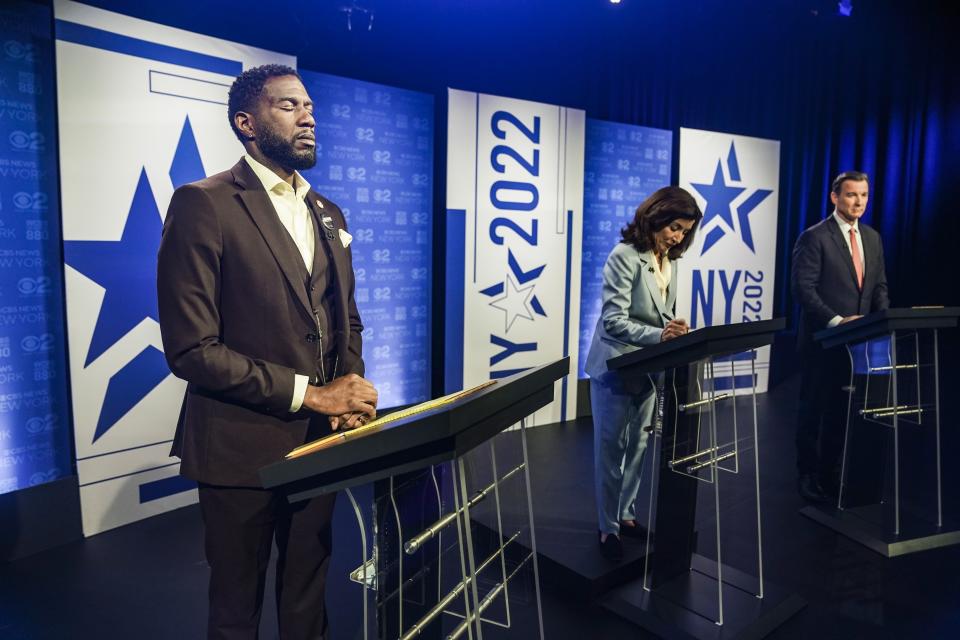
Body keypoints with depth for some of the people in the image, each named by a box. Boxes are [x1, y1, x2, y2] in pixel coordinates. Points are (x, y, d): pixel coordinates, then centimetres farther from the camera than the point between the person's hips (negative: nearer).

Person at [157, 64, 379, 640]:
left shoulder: (328, 215, 10)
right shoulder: (203, 204, -11)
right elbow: (191, 348, -17)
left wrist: (351, 389, -4)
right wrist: (307, 393, -18)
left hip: (318, 440, 6)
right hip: (243, 446, -5)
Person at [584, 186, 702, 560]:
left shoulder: (670, 261, 7)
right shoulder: (625, 256, -17)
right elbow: (614, 320, -23)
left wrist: (673, 333, -2)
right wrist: (658, 335, -35)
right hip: (616, 367, -7)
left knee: (637, 447, 15)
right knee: (611, 451, 4)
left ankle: (626, 515, 31)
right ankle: (608, 527, 18)